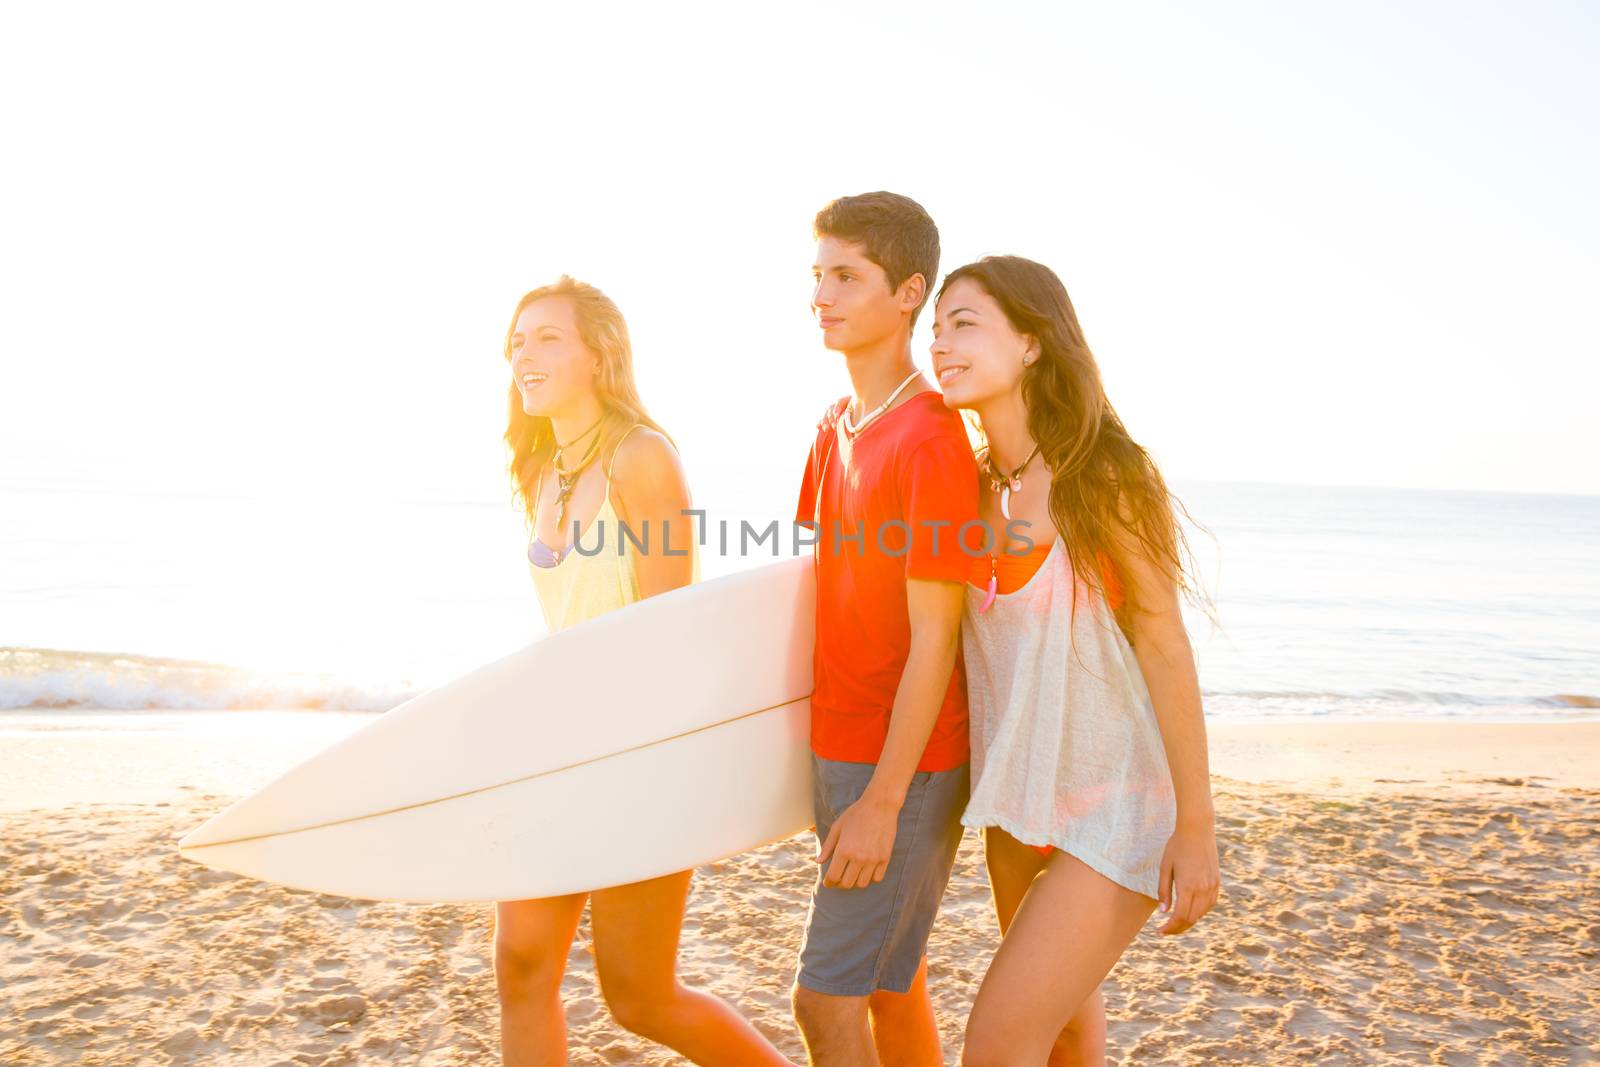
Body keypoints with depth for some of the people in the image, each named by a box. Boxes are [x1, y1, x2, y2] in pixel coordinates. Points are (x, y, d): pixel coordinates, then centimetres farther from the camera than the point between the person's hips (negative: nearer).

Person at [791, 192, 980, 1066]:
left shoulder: (932, 439, -19)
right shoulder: (836, 425, 8)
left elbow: (934, 638, -19)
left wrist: (882, 801, -18)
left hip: (903, 763, -8)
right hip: (839, 746, 8)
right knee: (890, 987, 19)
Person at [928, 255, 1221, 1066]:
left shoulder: (1101, 479, -17)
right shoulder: (976, 484, 1)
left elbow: (1165, 647, -15)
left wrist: (1197, 825, -14)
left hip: (1114, 810, -6)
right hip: (1017, 801, 7)